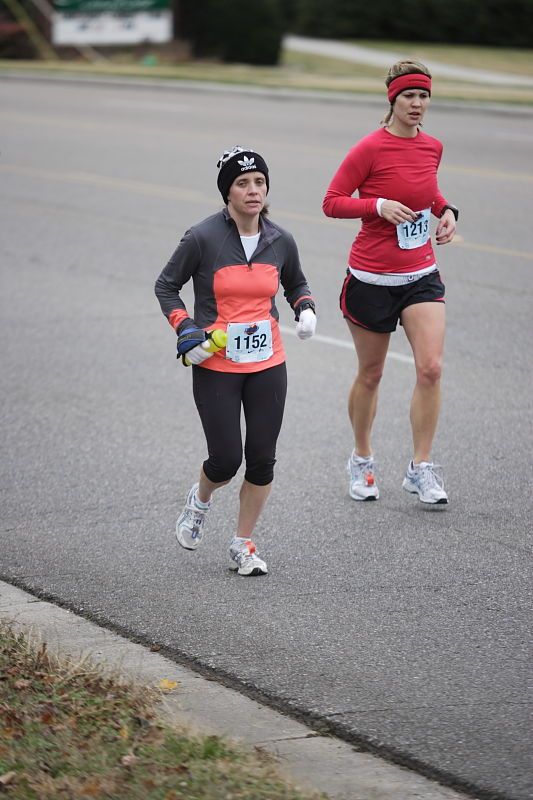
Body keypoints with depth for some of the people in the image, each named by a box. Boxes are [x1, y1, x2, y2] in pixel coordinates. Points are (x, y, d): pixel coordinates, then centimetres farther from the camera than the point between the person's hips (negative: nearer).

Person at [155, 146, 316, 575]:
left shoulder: (281, 241, -1)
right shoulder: (203, 238, -13)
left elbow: (296, 284, 19)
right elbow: (166, 286, 0)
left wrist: (305, 309, -1)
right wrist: (185, 329, -13)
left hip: (268, 366, 3)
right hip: (215, 367, -3)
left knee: (262, 459, 2)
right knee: (226, 460, -4)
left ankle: (243, 544, 20)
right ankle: (200, 499, 32)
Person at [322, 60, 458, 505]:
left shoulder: (432, 147, 4)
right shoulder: (371, 149, -13)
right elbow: (332, 203, -10)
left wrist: (446, 211, 4)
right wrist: (380, 206, -23)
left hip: (421, 276, 4)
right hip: (372, 278, -4)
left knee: (431, 368, -12)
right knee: (370, 375, 9)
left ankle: (421, 468, -3)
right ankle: (362, 461, 30)